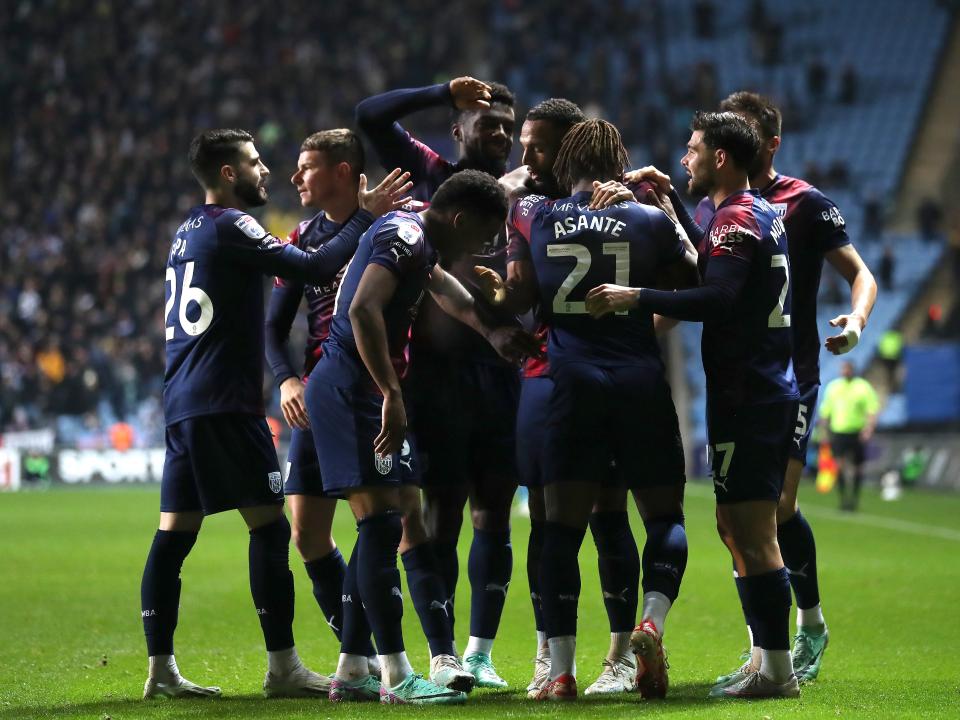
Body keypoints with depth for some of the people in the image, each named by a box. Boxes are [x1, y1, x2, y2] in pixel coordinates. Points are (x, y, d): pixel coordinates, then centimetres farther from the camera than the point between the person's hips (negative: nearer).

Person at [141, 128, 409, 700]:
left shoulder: (189, 232, 19)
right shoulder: (229, 225, -9)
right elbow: (312, 268, -16)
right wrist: (367, 216, -9)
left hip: (182, 404, 9)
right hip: (225, 403, -9)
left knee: (176, 532, 6)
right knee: (269, 525, -6)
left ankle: (161, 668, 4)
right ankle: (283, 667, -7)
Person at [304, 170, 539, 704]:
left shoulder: (416, 239, 16)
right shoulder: (404, 238, -15)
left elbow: (440, 282, 35)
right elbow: (363, 310, -28)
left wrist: (491, 333, 45)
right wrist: (392, 396, -29)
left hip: (358, 393, 11)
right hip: (353, 390, -11)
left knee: (380, 529, 12)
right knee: (382, 525, -12)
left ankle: (351, 672, 14)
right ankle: (396, 676, -13)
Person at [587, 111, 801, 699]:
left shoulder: (737, 219, -14)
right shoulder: (765, 214, 17)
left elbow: (717, 299, -26)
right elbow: (704, 271, 21)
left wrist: (635, 297, -25)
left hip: (746, 396, -10)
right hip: (769, 389, 10)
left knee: (751, 533, -9)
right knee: (740, 528, 14)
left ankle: (777, 670, -9)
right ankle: (772, 663, 15)